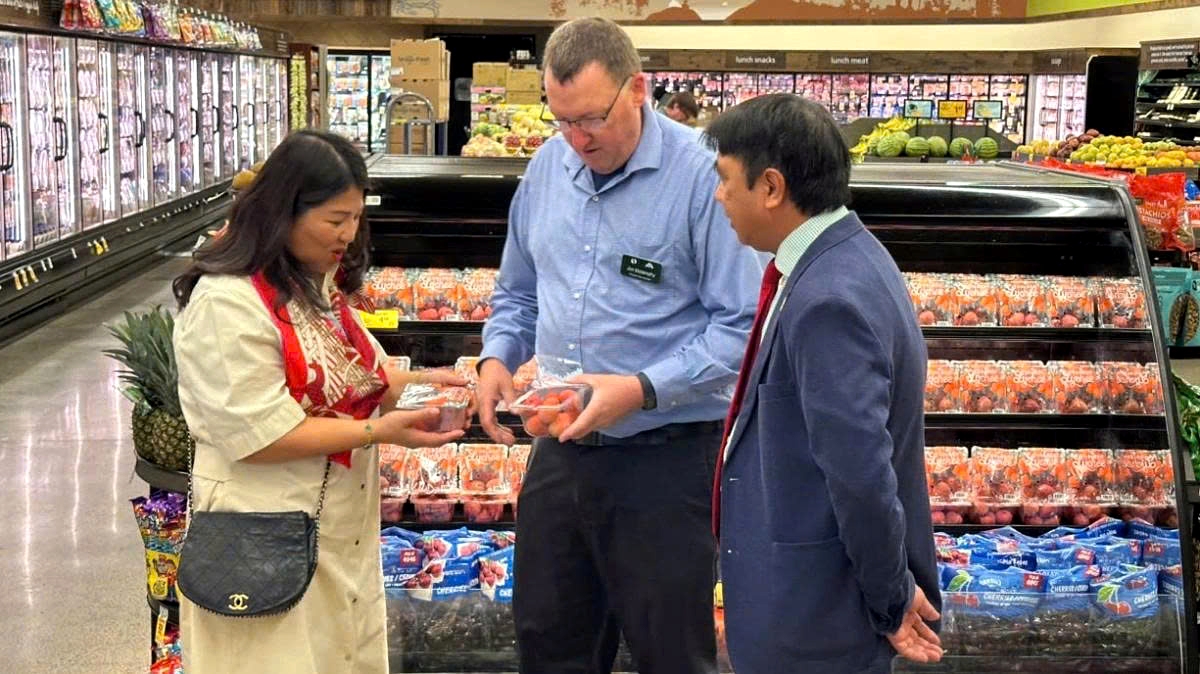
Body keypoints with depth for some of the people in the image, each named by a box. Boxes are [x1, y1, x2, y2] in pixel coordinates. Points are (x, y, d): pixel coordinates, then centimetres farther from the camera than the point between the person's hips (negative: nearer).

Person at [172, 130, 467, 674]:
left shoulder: (321, 283, 10)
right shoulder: (228, 303, -19)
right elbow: (260, 437, -22)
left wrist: (417, 383, 0)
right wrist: (377, 433, -21)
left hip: (344, 527, 9)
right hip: (271, 546, -9)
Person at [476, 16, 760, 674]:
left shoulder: (702, 177, -15)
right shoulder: (547, 166, 6)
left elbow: (743, 325, -17)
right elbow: (517, 292, 18)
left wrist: (644, 390, -24)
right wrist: (497, 357, -1)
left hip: (666, 462, -6)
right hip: (559, 452, 6)